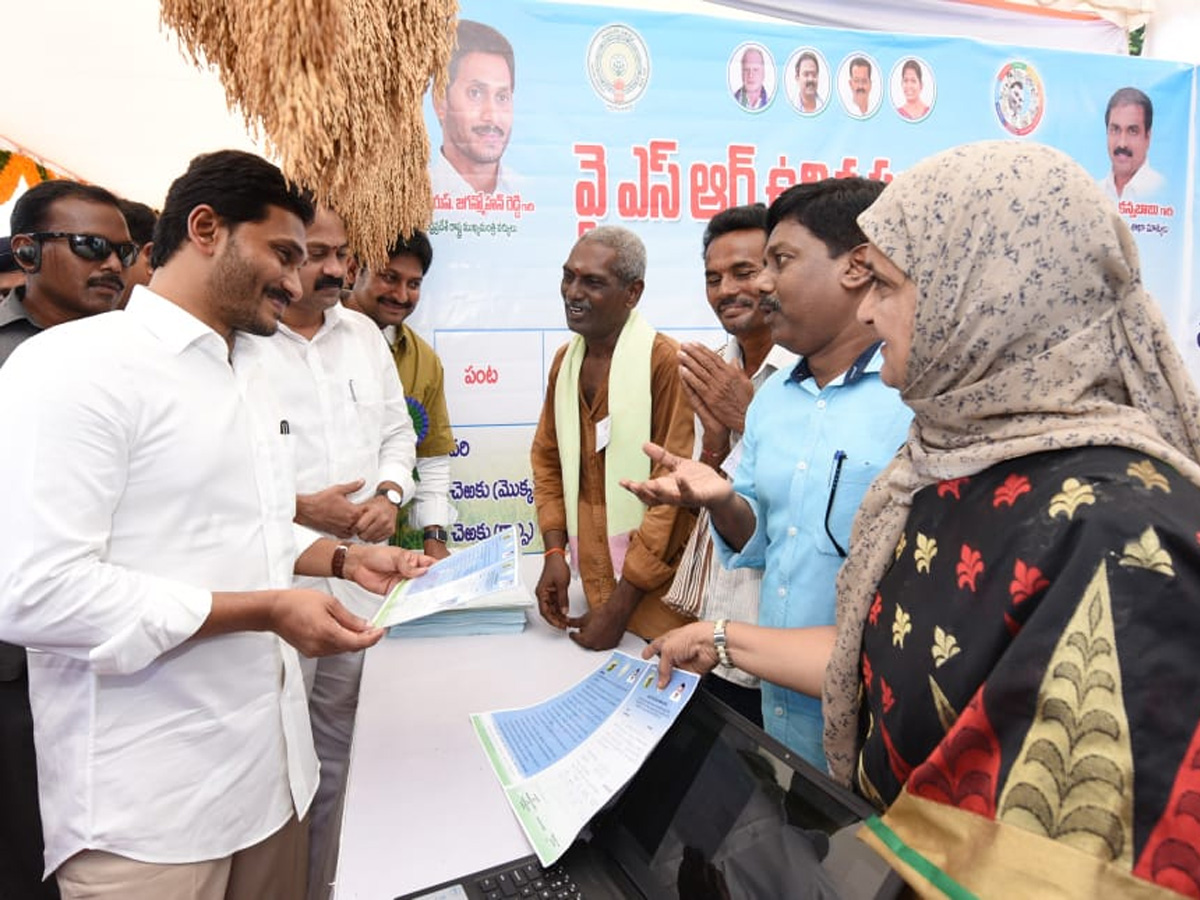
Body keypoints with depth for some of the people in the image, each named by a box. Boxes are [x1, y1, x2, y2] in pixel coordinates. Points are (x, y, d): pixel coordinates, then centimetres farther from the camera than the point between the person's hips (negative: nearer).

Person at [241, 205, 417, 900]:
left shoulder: (365, 334, 10)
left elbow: (398, 431, 15)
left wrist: (391, 493, -2)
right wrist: (298, 509, -15)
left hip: (359, 577, 6)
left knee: (339, 752, 18)